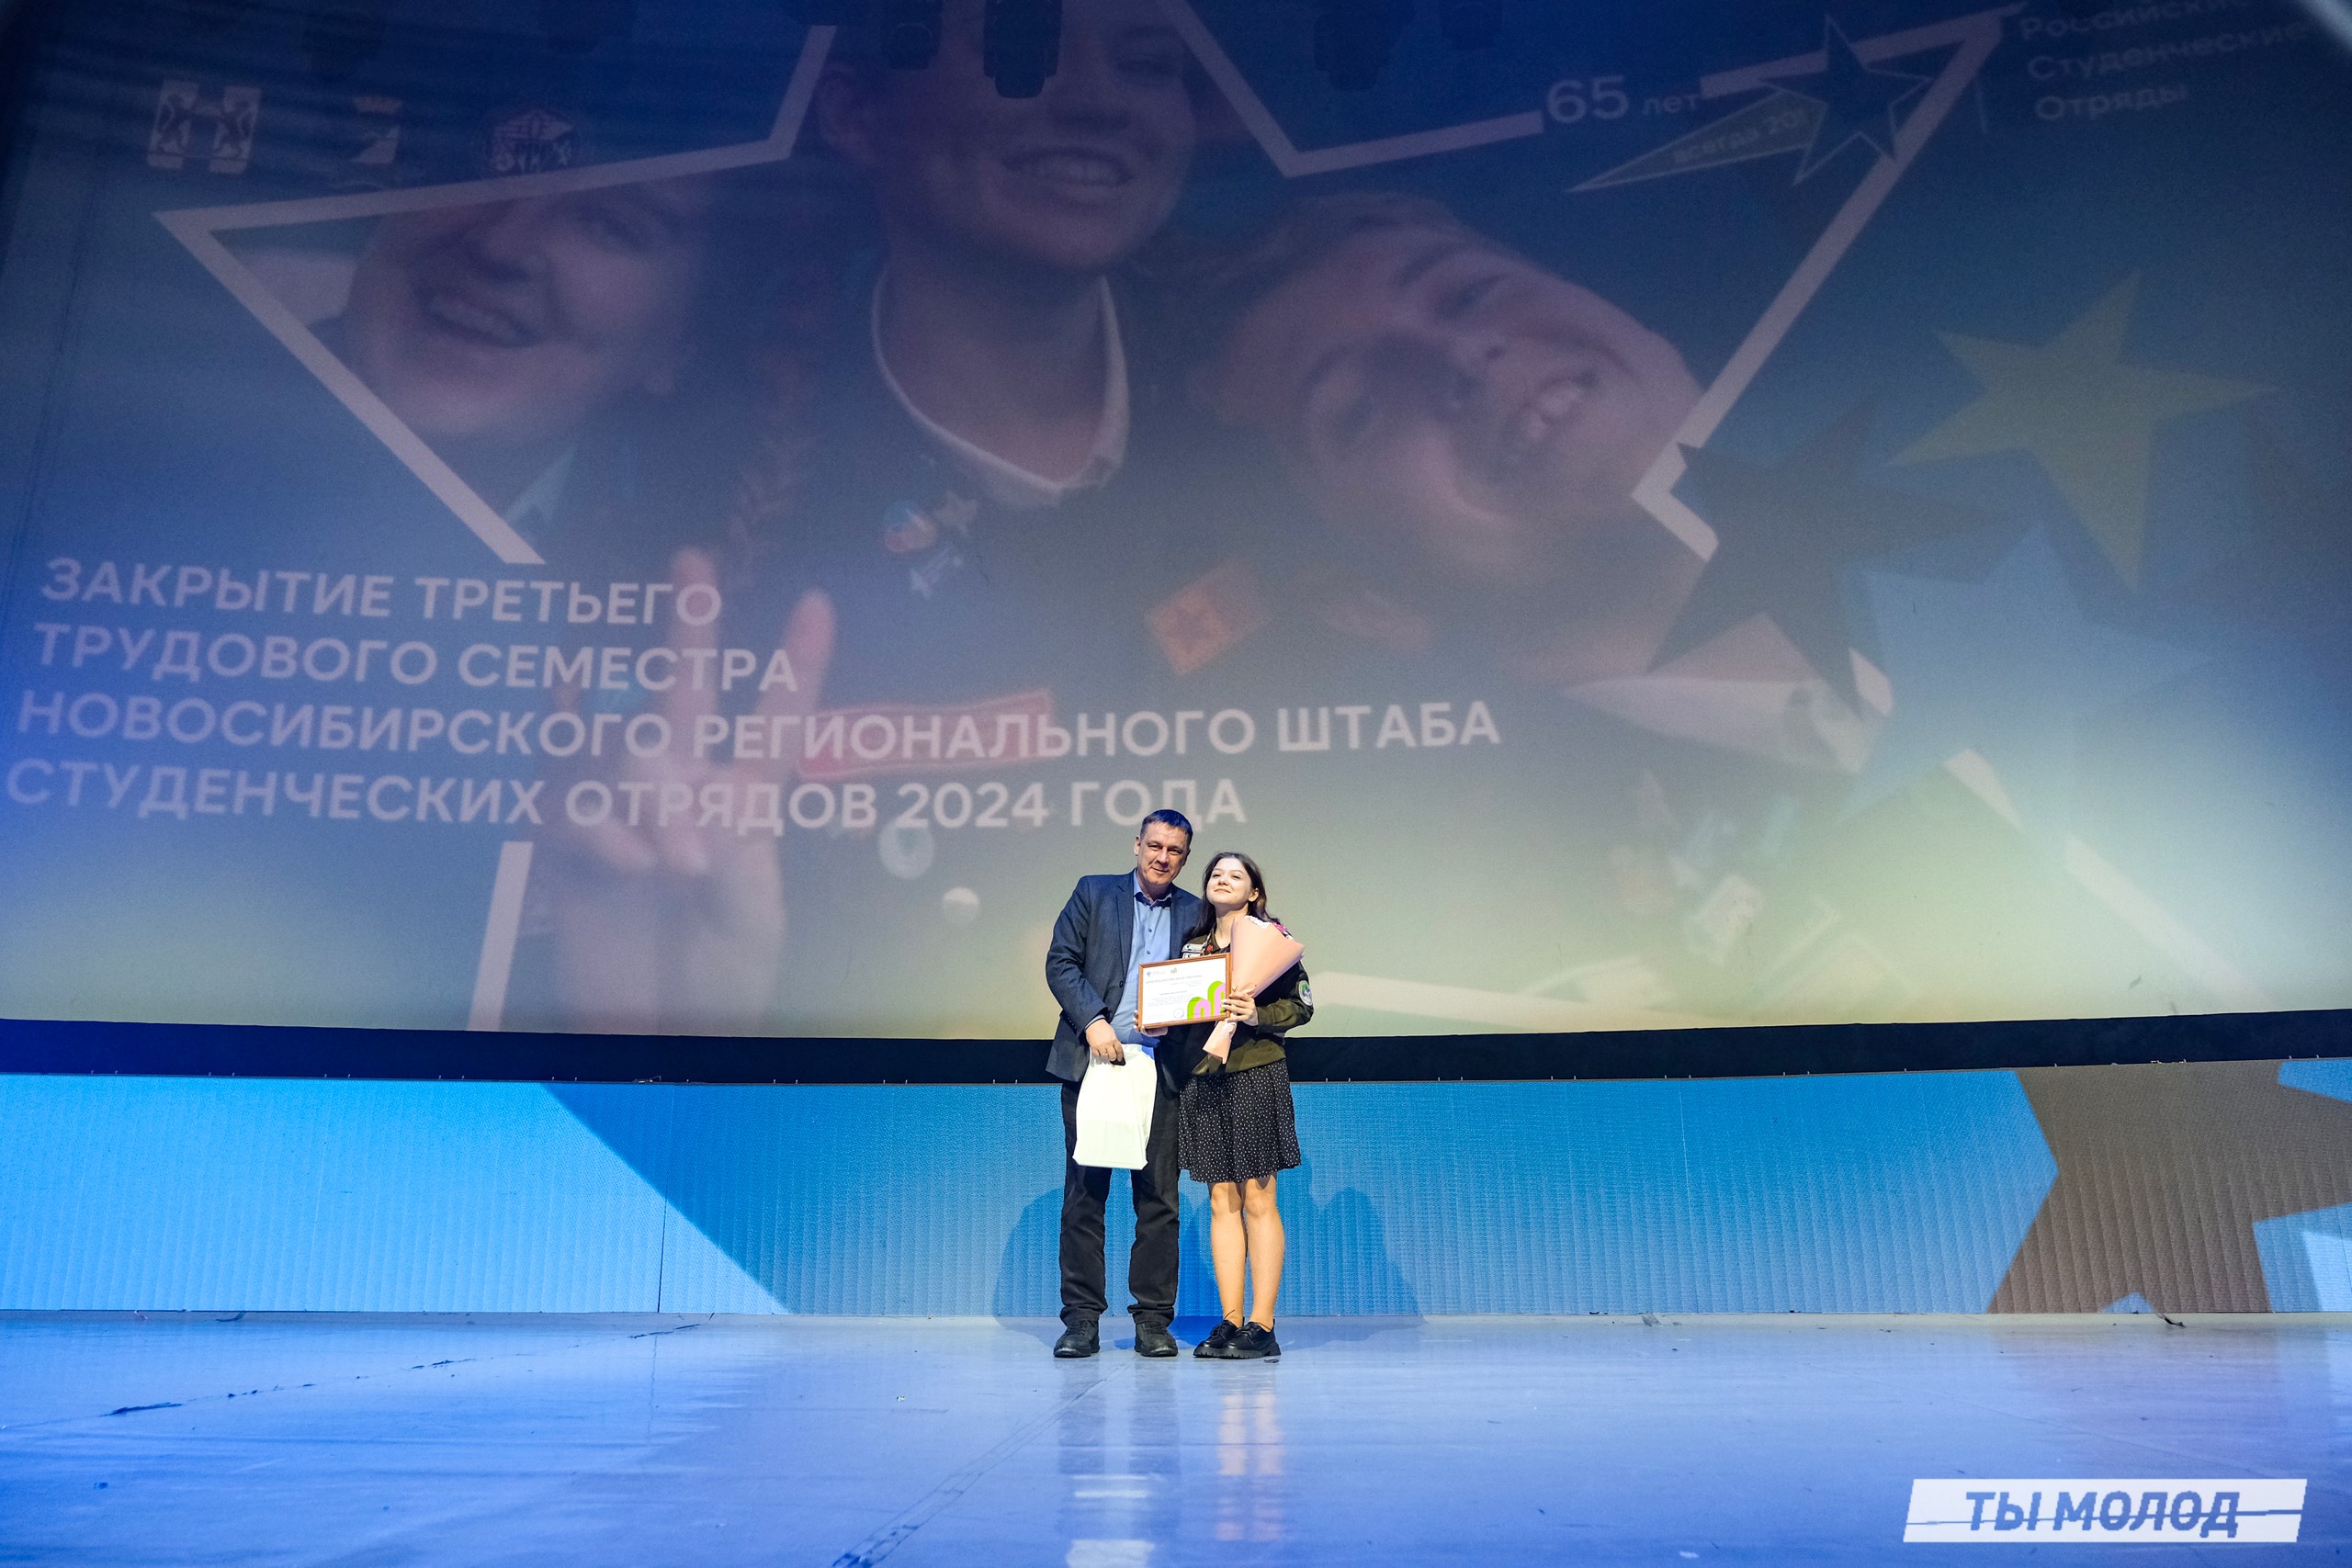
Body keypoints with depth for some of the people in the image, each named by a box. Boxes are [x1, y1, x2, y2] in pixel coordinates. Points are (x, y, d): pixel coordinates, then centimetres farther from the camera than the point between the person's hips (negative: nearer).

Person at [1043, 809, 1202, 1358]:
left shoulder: (1195, 913, 12)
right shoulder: (1093, 893, 8)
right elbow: (1060, 961, 1)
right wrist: (1092, 1021, -11)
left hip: (1161, 1068, 1)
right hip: (1092, 1059, -1)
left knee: (1159, 1198, 2)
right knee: (1084, 1193, 1)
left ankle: (1154, 1321, 11)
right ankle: (1081, 1319, 9)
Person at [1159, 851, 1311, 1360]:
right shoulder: (1193, 944, 15)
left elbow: (1302, 1003, -5)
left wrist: (1256, 1015, -21)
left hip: (1256, 1075, -5)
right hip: (1202, 1078, 5)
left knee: (1257, 1200, -3)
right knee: (1221, 1200, 5)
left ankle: (1262, 1327, 1)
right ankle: (1230, 1323, 11)